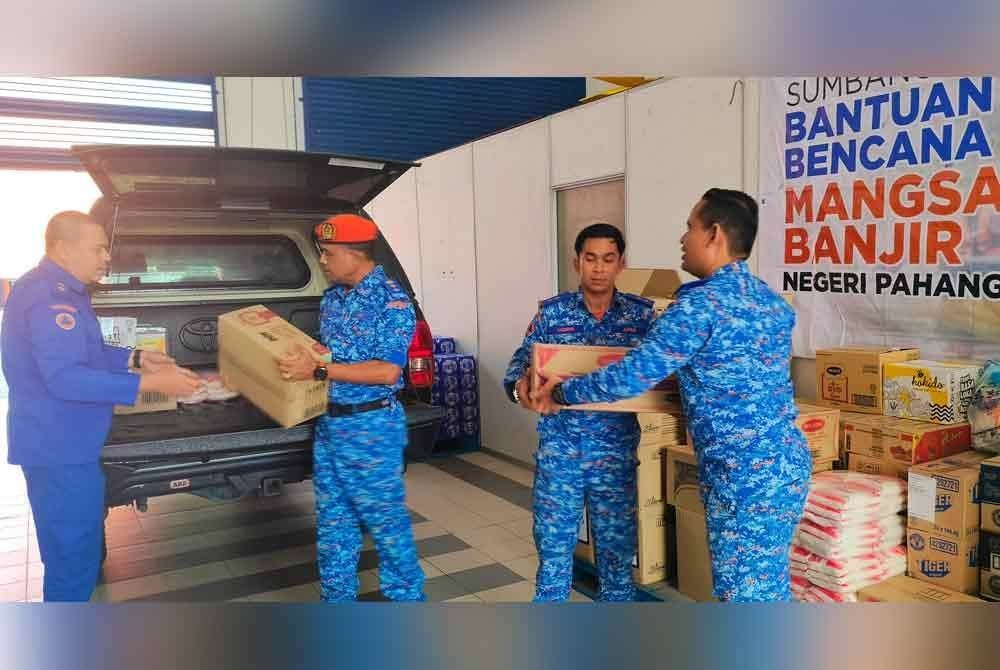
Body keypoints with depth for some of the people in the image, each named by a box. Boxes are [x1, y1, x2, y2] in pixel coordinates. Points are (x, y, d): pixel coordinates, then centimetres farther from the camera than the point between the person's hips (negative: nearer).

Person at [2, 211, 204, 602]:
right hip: (59, 450, -11)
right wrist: (150, 383, -31)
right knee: (73, 554, 1)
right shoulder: (49, 298, -23)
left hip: (63, 445, 11)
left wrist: (137, 359, 10)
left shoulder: (60, 291, 12)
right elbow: (64, 377, -30)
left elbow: (83, 355, 23)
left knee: (73, 548, 23)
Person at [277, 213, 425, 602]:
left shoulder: (391, 302, -16)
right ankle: (338, 599, 31)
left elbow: (387, 371, -23)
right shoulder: (331, 297, 9)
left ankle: (407, 599, 22)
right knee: (332, 522, 16)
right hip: (328, 424, 8)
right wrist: (297, 356, 3)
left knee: (386, 522, 5)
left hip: (371, 428, -8)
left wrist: (317, 371, -24)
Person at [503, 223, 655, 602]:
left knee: (617, 546, 12)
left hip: (616, 450, 0)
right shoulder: (551, 312, 0)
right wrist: (519, 385, -26)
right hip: (559, 447, 0)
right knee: (553, 544, 10)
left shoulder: (643, 314, 0)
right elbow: (520, 364, -2)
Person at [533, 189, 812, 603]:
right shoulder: (772, 301, 12)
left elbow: (631, 376, -18)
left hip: (746, 475, -9)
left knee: (745, 593, 3)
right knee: (769, 585, 20)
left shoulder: (701, 304, -17)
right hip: (788, 461, 9)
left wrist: (562, 392, -3)